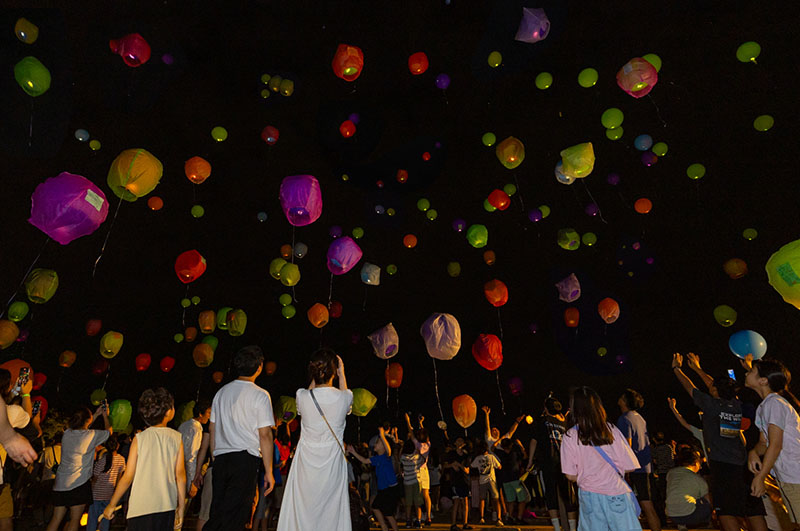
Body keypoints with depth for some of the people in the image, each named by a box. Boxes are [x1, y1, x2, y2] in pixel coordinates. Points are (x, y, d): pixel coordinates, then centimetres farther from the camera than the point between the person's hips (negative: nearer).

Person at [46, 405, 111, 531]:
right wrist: (105, 415, 23)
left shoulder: (67, 433, 4)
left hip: (60, 483, 6)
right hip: (79, 483, -6)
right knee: (75, 519, 1)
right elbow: (109, 431, 9)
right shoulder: (91, 435, -12)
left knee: (56, 519, 11)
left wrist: (96, 414, 32)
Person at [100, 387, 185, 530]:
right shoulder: (177, 438, 0)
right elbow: (180, 475, -1)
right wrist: (181, 507, 7)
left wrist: (111, 505, 14)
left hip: (141, 507, -1)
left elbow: (128, 477, -1)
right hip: (167, 507, 2)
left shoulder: (140, 438, -2)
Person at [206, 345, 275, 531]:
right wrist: (268, 472, -4)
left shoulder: (221, 392, 12)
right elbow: (265, 435, -9)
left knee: (217, 512, 14)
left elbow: (212, 429, 16)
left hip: (220, 459, 6)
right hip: (245, 459, -6)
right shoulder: (260, 395, -7)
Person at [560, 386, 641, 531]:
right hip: (617, 492, 1)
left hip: (589, 495, 0)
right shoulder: (611, 429, -3)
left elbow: (571, 475, -4)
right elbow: (630, 467, 1)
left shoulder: (569, 437, -6)